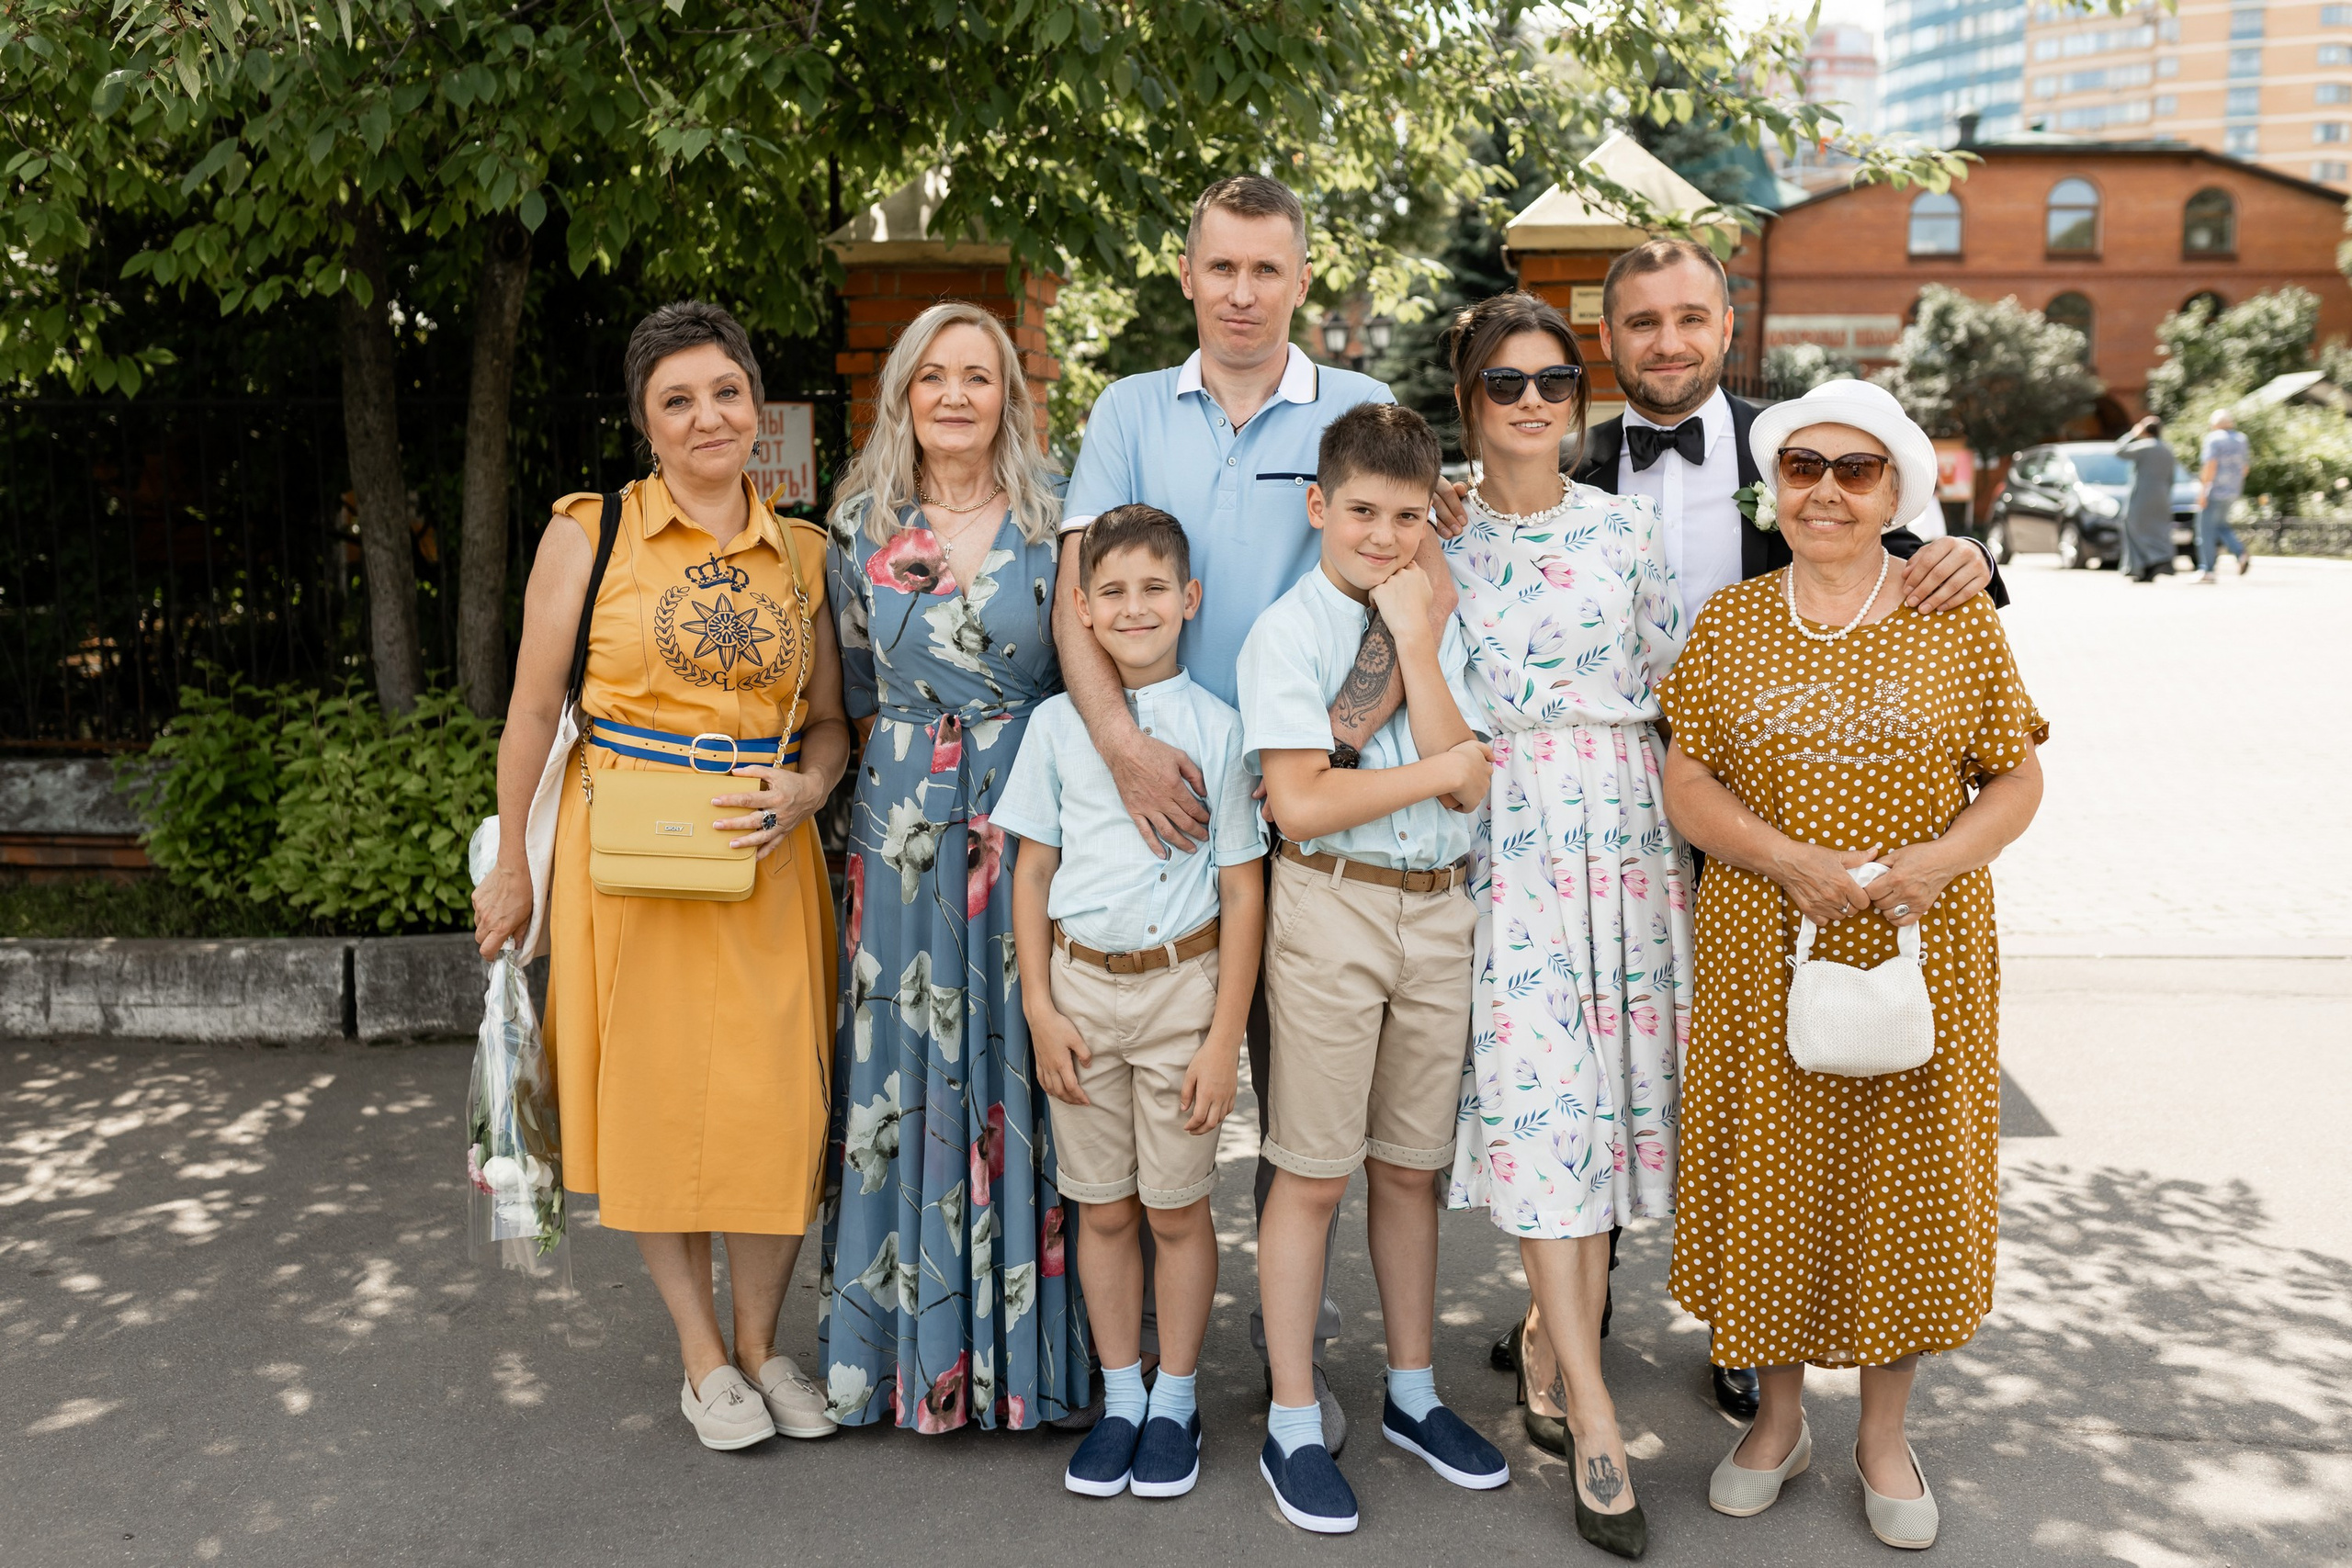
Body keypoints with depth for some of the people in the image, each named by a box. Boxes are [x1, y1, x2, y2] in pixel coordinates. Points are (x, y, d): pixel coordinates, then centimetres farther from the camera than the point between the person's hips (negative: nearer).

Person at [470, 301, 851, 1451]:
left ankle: (762, 1343, 22)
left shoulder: (803, 552, 9)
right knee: (656, 1096, 5)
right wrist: (514, 866, 2)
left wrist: (806, 790, -7)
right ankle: (702, 1356, 22)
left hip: (765, 862, 2)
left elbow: (829, 720, 14)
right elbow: (533, 711, 2)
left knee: (777, 1104, 1)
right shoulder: (588, 535, 0)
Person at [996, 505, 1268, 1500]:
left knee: (1177, 1209, 6)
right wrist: (1040, 1011, 0)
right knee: (1103, 1210, 10)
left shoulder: (1216, 727, -3)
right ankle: (1120, 1400, 25)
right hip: (1081, 981, 2)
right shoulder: (1056, 724, 3)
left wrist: (1223, 1037, -6)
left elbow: (1243, 889, -3)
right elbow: (1032, 873, 7)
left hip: (1183, 981, -2)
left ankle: (1175, 1404, 23)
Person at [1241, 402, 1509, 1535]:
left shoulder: (1441, 628, 10)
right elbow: (1300, 803, -16)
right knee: (1312, 1175, 2)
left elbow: (1471, 782, -4)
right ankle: (1293, 1426, 14)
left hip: (1440, 909, 5)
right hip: (1330, 908, -5)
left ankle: (1411, 1394, 30)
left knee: (1410, 1167, 15)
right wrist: (1440, 770, -8)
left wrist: (1415, 640, -7)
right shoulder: (1287, 631, -5)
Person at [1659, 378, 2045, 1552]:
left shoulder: (1958, 621, 1)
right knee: (1772, 1177, 7)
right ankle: (1780, 1414, 29)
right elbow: (1685, 784, -1)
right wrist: (1789, 859, -17)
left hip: (1921, 954, 0)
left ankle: (1885, 1432, 28)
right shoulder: (1730, 622, 4)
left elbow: (2018, 778, 2)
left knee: (1906, 1180, 8)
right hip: (1764, 953, 1)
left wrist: (1945, 855, -17)